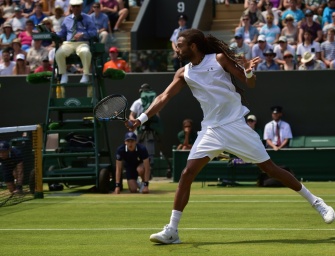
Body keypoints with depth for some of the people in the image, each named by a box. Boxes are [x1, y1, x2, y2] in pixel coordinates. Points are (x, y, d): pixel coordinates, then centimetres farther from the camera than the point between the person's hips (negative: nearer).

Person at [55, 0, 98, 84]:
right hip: (68, 43, 3)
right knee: (59, 53, -29)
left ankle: (85, 75, -28)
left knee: (85, 52, -39)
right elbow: (62, 33, 23)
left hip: (82, 43, -3)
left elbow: (94, 32, 0)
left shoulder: (87, 18, 11)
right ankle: (63, 75, -12)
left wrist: (82, 34, -17)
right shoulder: (67, 19, 22)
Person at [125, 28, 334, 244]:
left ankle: (315, 202, 12)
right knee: (187, 175, -9)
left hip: (236, 125, -4)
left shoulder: (220, 59, -6)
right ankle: (172, 230, -5)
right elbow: (164, 97, 3)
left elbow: (251, 84, -4)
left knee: (269, 167, -2)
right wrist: (142, 119, -8)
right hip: (211, 130, 4)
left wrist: (248, 72, -27)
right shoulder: (184, 74, 6)